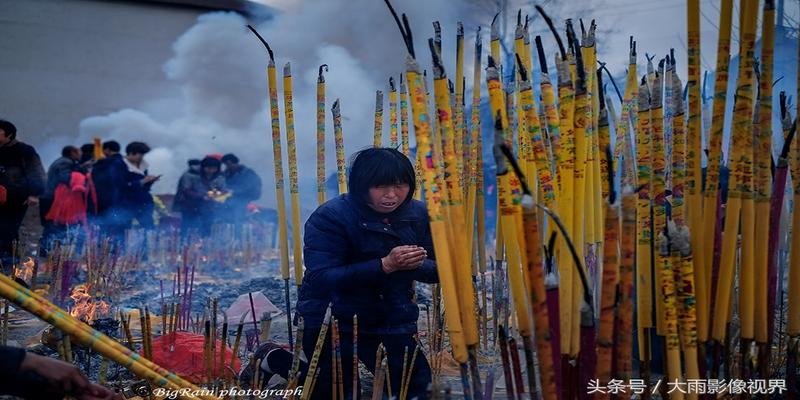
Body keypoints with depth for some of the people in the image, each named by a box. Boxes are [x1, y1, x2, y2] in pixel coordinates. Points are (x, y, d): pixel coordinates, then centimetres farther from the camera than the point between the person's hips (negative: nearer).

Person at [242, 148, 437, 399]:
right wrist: (385, 265, -39)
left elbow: (436, 271, -1)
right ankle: (273, 359, 26)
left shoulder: (418, 214, -5)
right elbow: (321, 279, -30)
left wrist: (416, 265, -26)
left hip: (394, 319, 5)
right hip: (332, 320, -5)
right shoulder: (329, 218, -20)